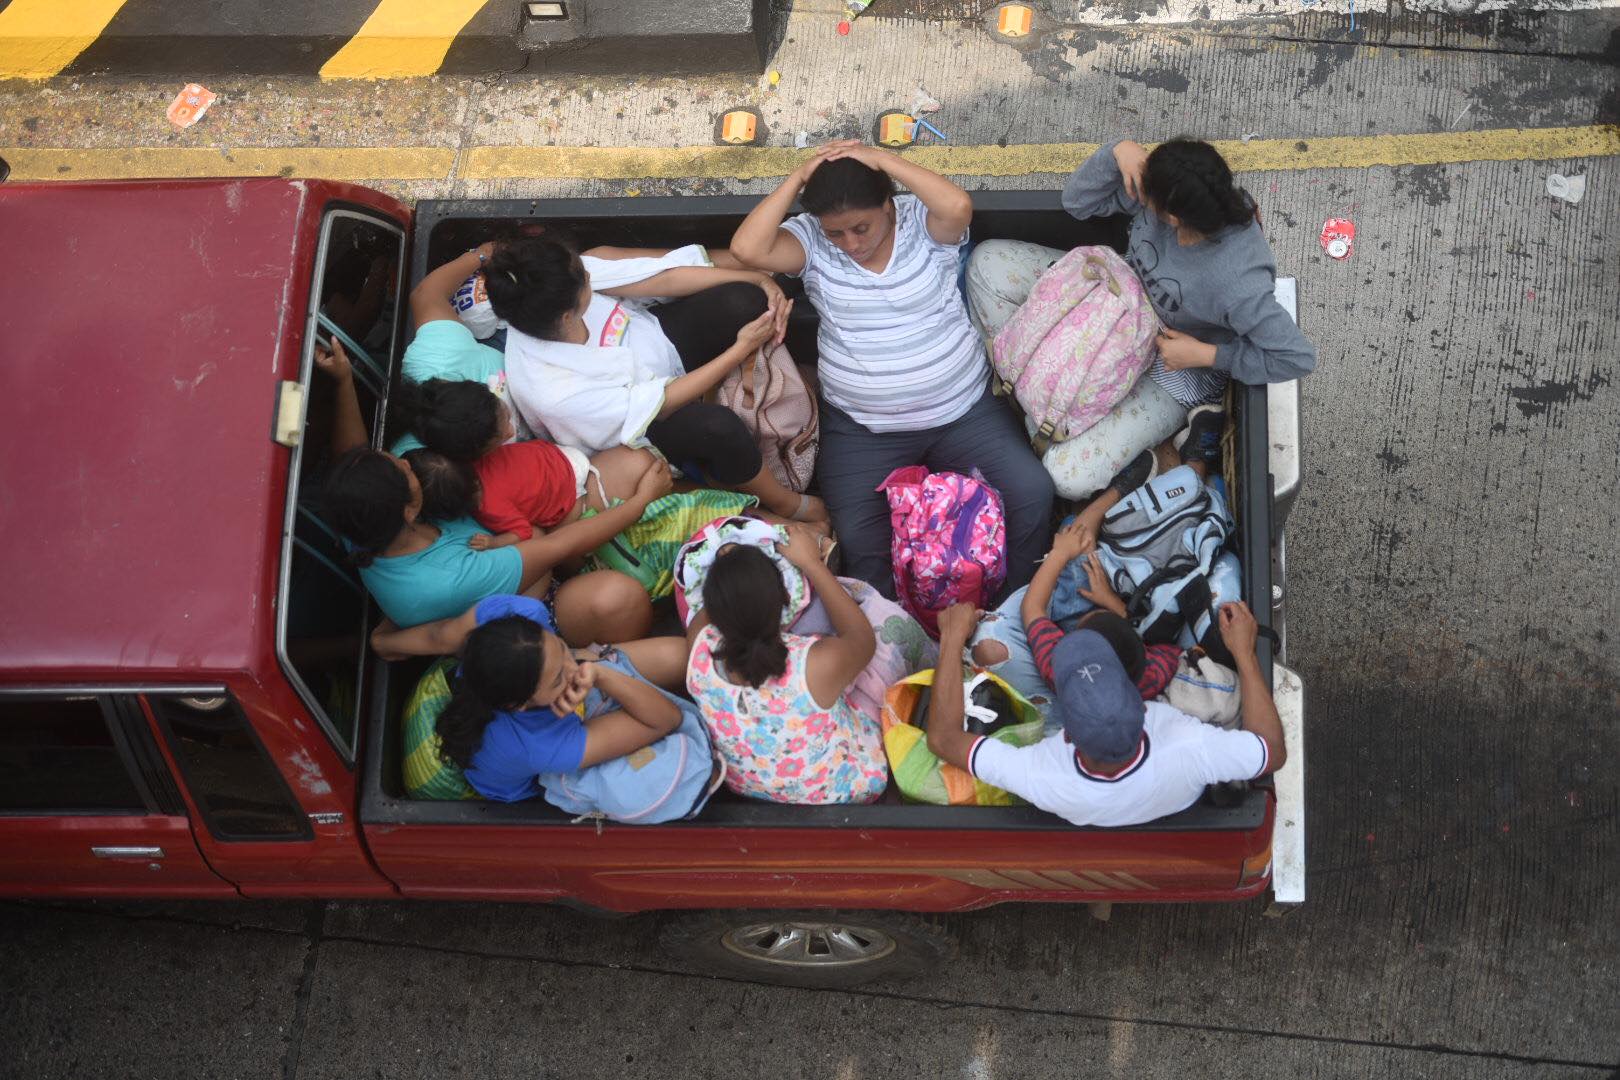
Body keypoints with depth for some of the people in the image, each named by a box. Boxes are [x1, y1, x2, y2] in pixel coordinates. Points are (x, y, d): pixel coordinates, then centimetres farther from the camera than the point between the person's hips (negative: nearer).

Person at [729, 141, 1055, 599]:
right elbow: (748, 248, -20)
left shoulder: (923, 221, -6)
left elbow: (958, 206, -29)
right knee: (858, 541, -19)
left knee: (1032, 493, -15)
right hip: (862, 430, 0)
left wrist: (882, 159, -21)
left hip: (964, 410, 0)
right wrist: (799, 177, -15)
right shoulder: (812, 241, -2)